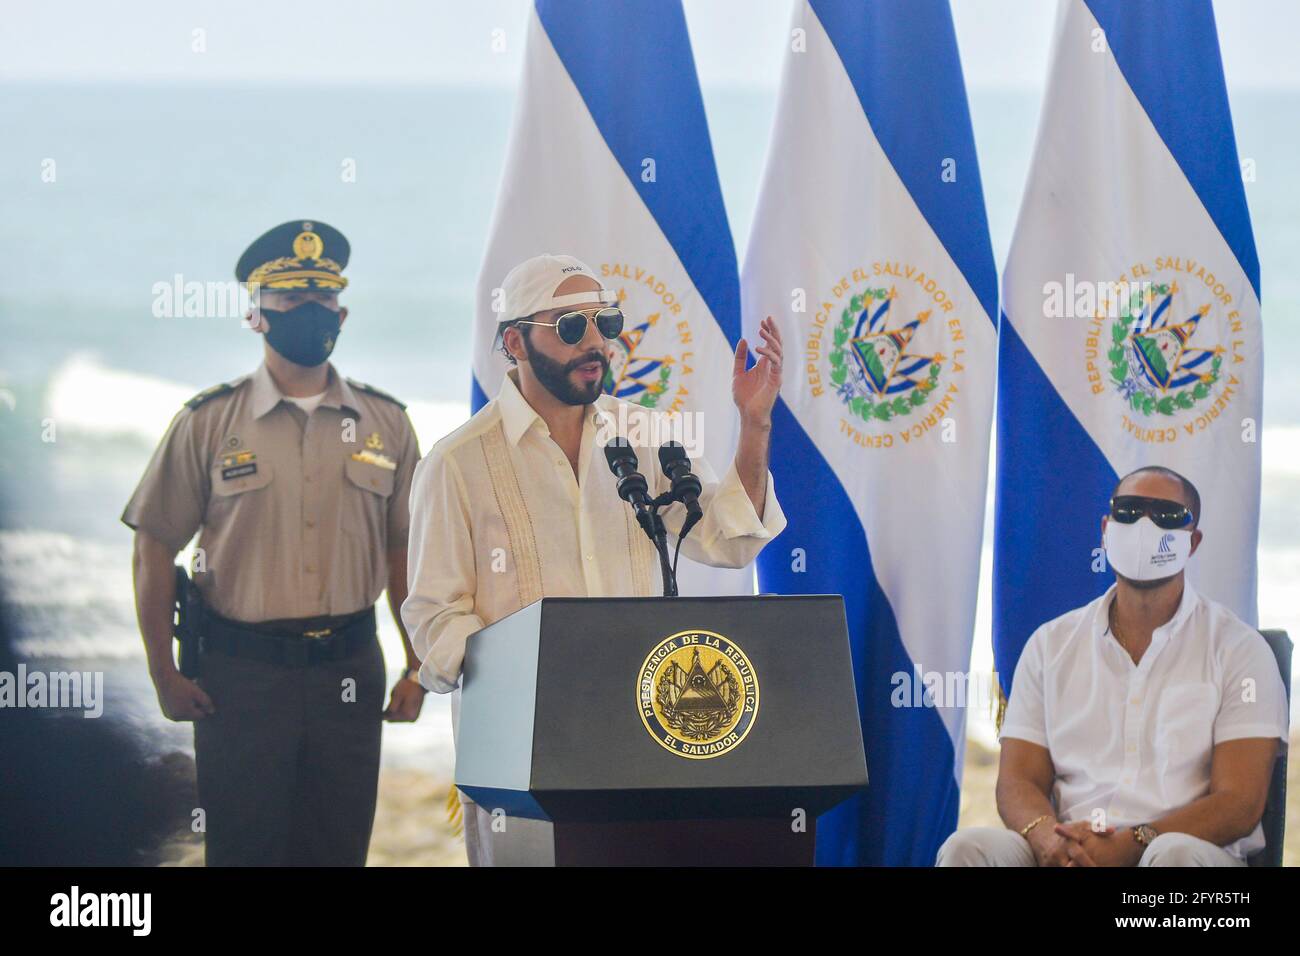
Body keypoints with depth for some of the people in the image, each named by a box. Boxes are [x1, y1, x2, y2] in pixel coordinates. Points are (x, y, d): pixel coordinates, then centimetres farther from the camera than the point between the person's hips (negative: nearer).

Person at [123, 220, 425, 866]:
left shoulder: (386, 423, 6)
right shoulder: (207, 422, -2)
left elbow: (404, 552, 11)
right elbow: (155, 548, 1)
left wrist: (419, 669, 7)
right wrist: (163, 674, -3)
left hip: (349, 673, 2)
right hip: (240, 673, -2)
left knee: (340, 848, 9)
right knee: (243, 847, 4)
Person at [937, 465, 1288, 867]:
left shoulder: (1239, 649, 6)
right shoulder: (1051, 645, 16)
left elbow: (1239, 804, -3)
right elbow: (1017, 781, 10)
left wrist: (1132, 845, -18)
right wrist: (1048, 837, -15)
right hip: (1069, 852, 3)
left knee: (1175, 855, -40)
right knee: (968, 846, -28)